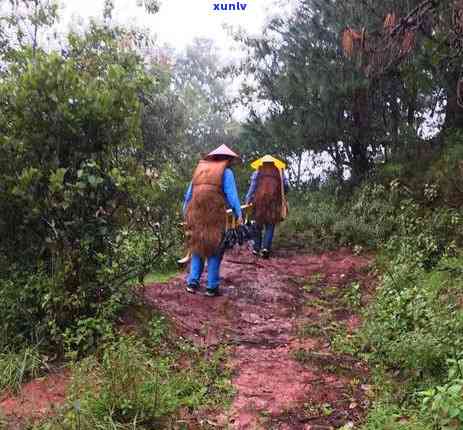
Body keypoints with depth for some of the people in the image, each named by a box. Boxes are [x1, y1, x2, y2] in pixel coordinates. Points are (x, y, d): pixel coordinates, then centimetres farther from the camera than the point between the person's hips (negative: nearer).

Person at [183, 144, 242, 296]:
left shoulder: (199, 169, 19)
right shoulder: (226, 172, 4)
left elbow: (188, 195, 18)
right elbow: (232, 195, -7)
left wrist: (186, 214, 22)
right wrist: (238, 214, -4)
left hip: (195, 214, 4)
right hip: (215, 215, -4)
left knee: (197, 248, 16)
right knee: (214, 250, 5)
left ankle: (192, 283, 10)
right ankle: (212, 287, 7)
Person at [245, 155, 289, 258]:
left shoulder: (257, 173, 8)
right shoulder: (279, 172, 11)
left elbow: (252, 187, -2)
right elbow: (286, 186, 8)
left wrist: (248, 200, -2)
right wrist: (281, 195, 25)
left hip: (259, 201, 1)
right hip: (274, 201, 0)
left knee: (258, 225, 13)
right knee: (270, 226, 3)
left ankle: (256, 248, 16)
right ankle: (266, 247, -14)